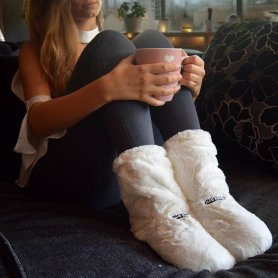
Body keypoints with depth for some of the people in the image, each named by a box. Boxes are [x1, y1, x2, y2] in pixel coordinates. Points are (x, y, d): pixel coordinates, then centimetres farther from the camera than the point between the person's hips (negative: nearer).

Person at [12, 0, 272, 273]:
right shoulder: (35, 50, 12)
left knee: (152, 40, -10)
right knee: (111, 44, -17)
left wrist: (187, 89, -9)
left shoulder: (118, 48, 24)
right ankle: (157, 208, -37)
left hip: (136, 170, 3)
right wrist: (108, 88, -27)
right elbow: (39, 121, -9)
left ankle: (203, 192, -30)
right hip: (66, 173, -3)